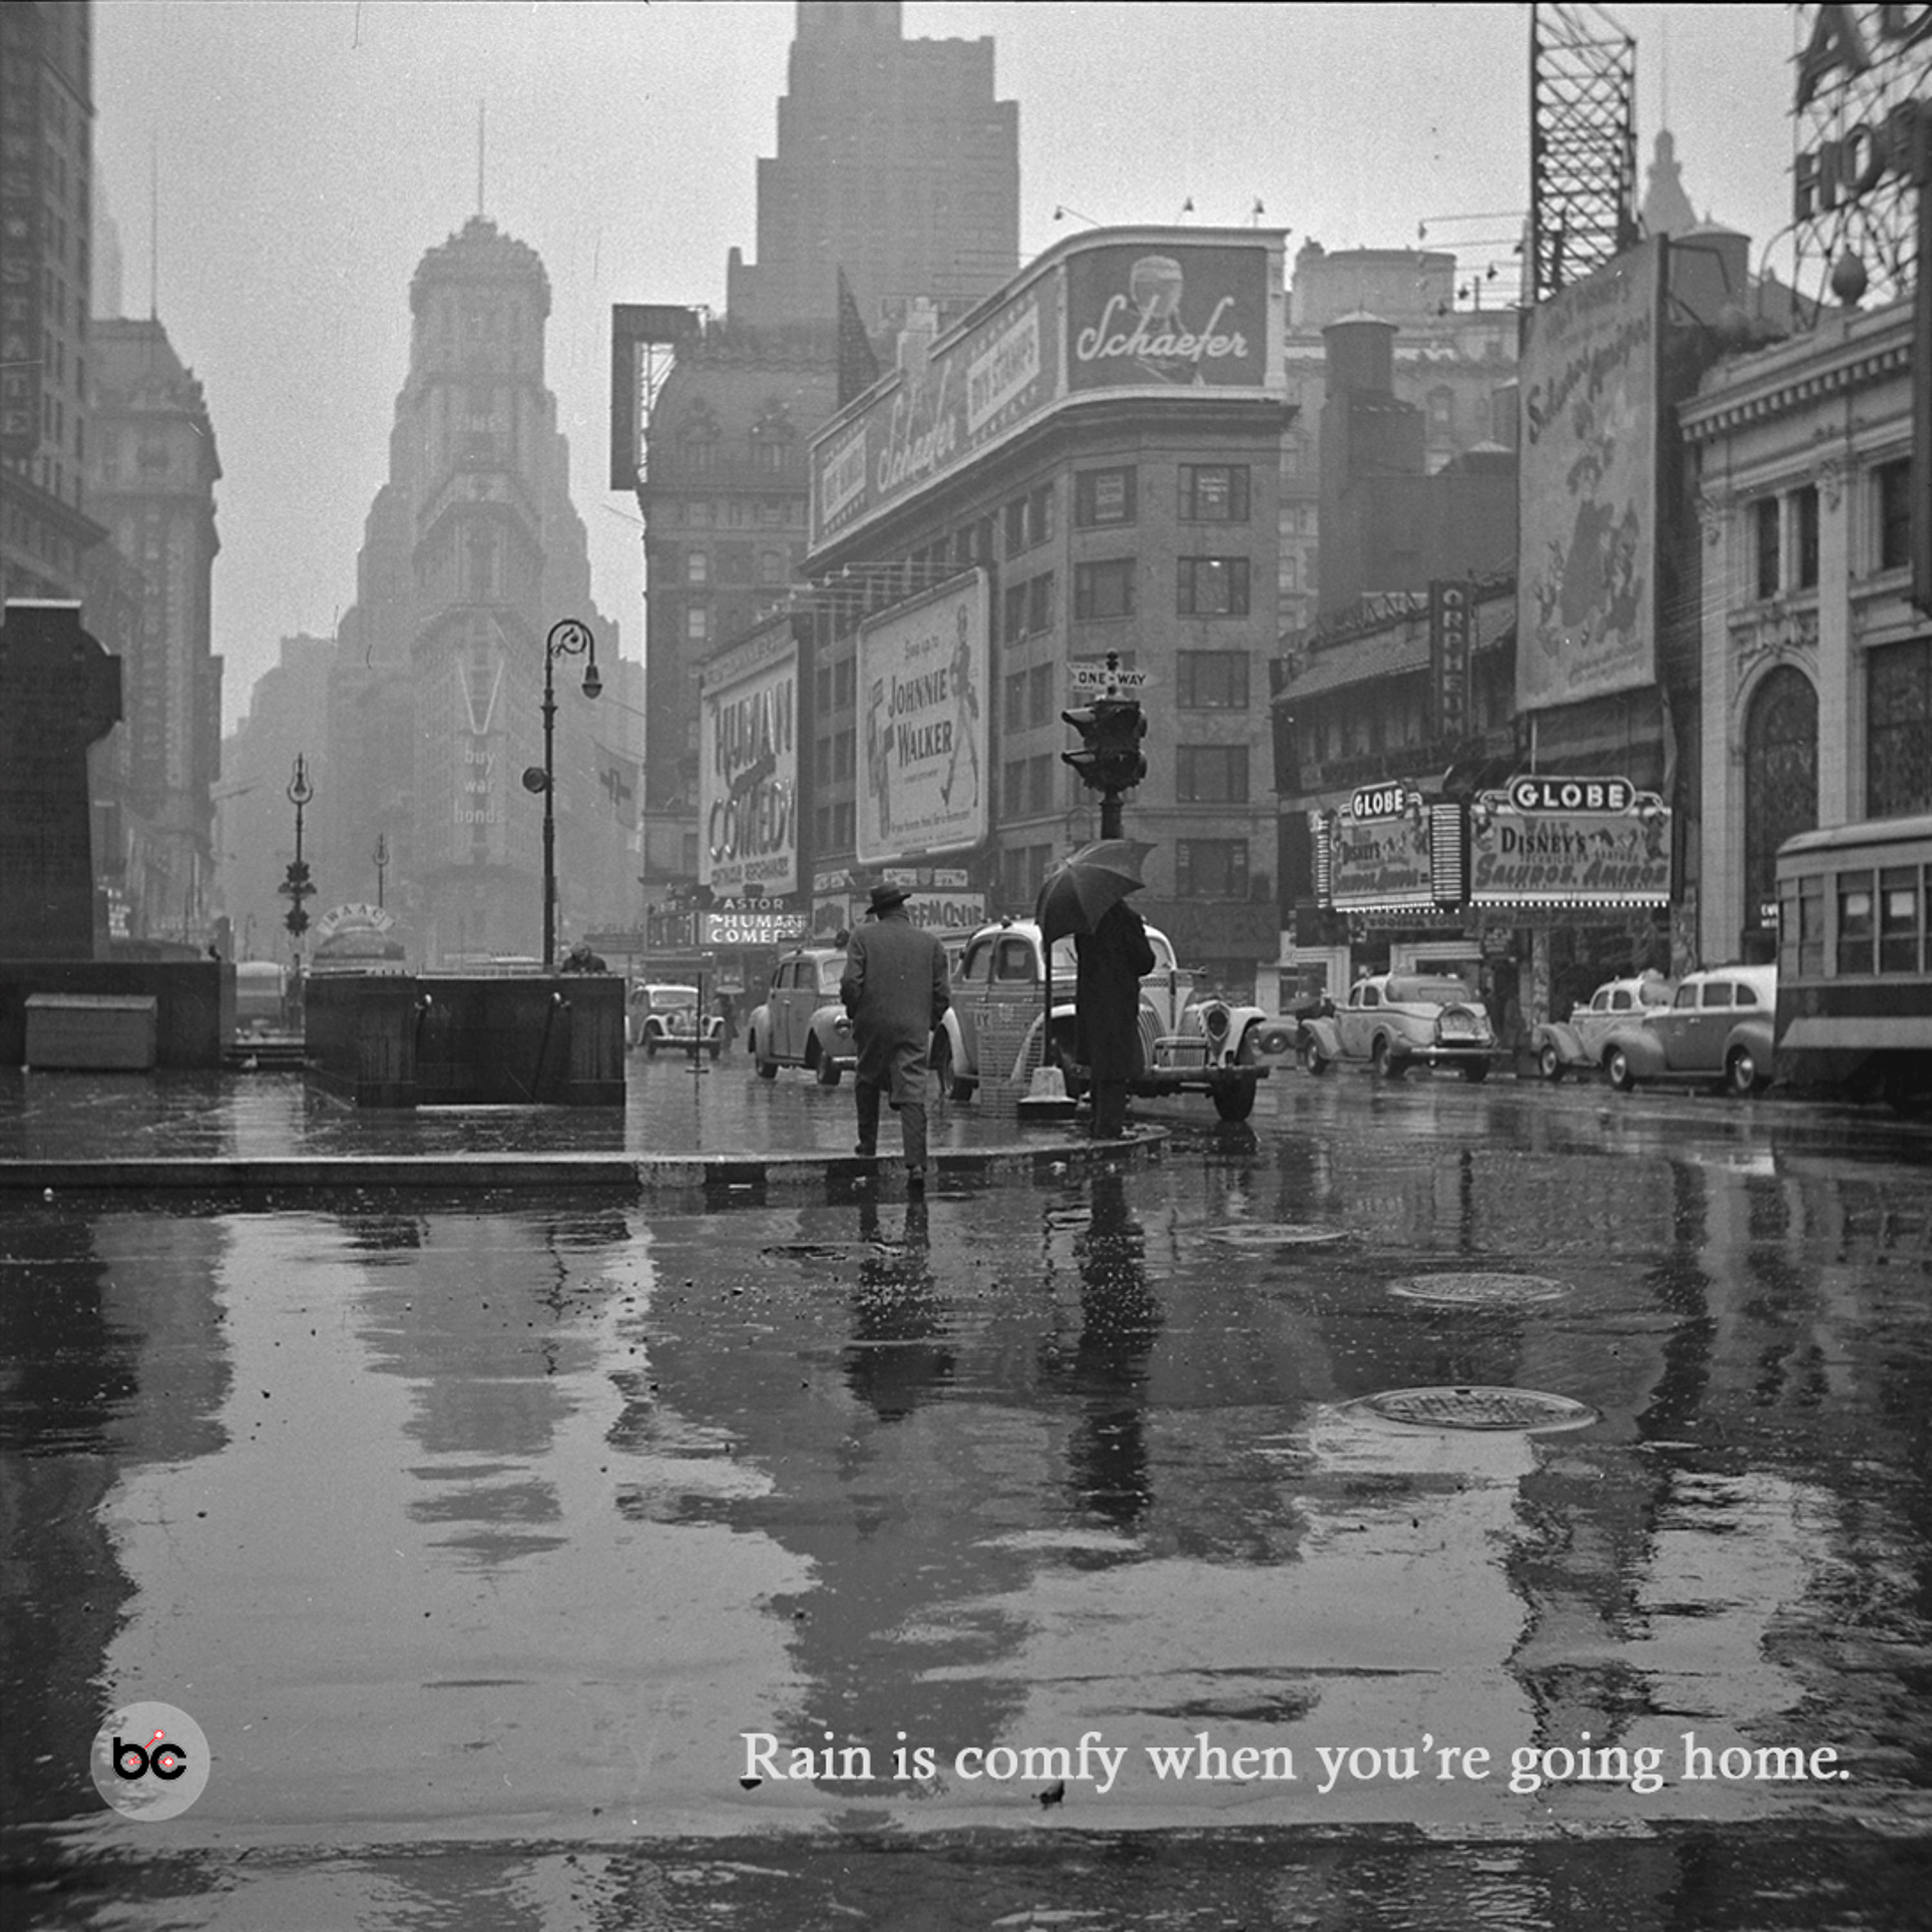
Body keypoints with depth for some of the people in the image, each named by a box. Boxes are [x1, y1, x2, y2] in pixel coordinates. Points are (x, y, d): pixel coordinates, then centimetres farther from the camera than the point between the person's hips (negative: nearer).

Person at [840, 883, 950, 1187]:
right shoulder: (930, 943, 7)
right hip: (914, 1028, 1)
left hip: (873, 1025, -1)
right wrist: (929, 1022, 19)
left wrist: (854, 1013, 8)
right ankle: (916, 1163, -14)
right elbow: (943, 994, 5)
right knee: (913, 1096, -4)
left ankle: (868, 1143, 30)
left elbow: (851, 983, -9)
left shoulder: (864, 936, 0)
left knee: (867, 1082, 24)